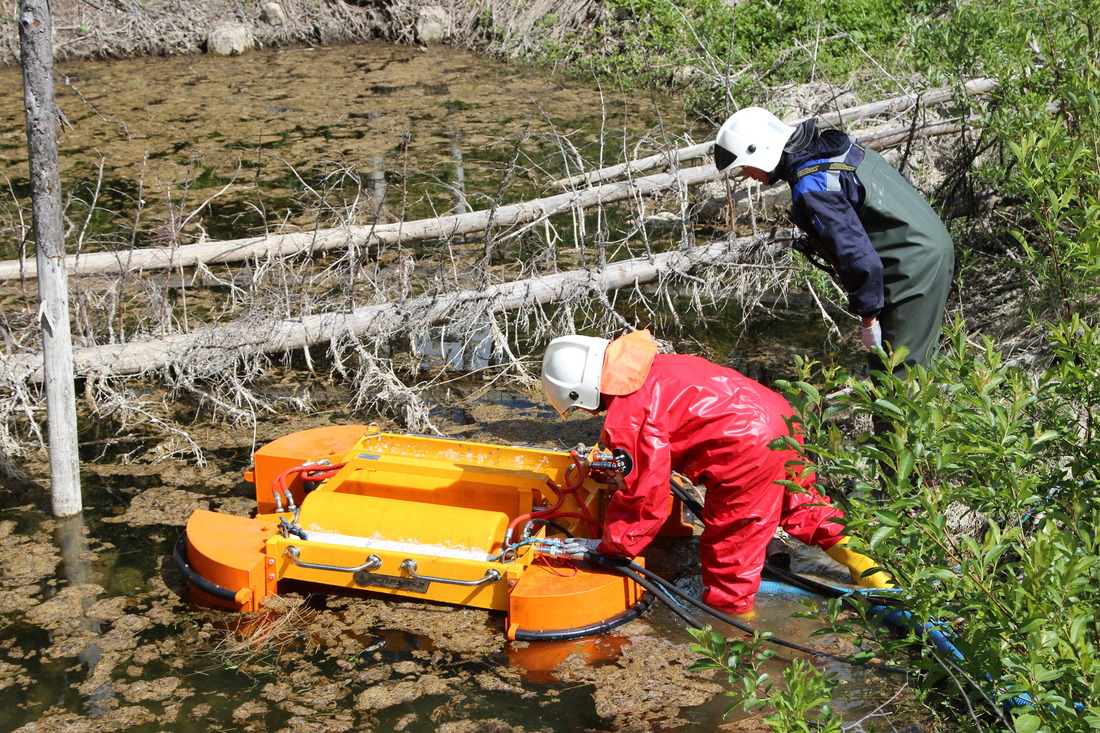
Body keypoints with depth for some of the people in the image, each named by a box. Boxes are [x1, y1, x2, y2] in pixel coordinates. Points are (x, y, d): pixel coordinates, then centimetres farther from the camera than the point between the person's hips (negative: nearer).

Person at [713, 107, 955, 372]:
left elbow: (859, 259, -25)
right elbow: (902, 184, 16)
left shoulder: (811, 189, -22)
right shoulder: (834, 145, 7)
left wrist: (868, 317, -13)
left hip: (913, 268, -10)